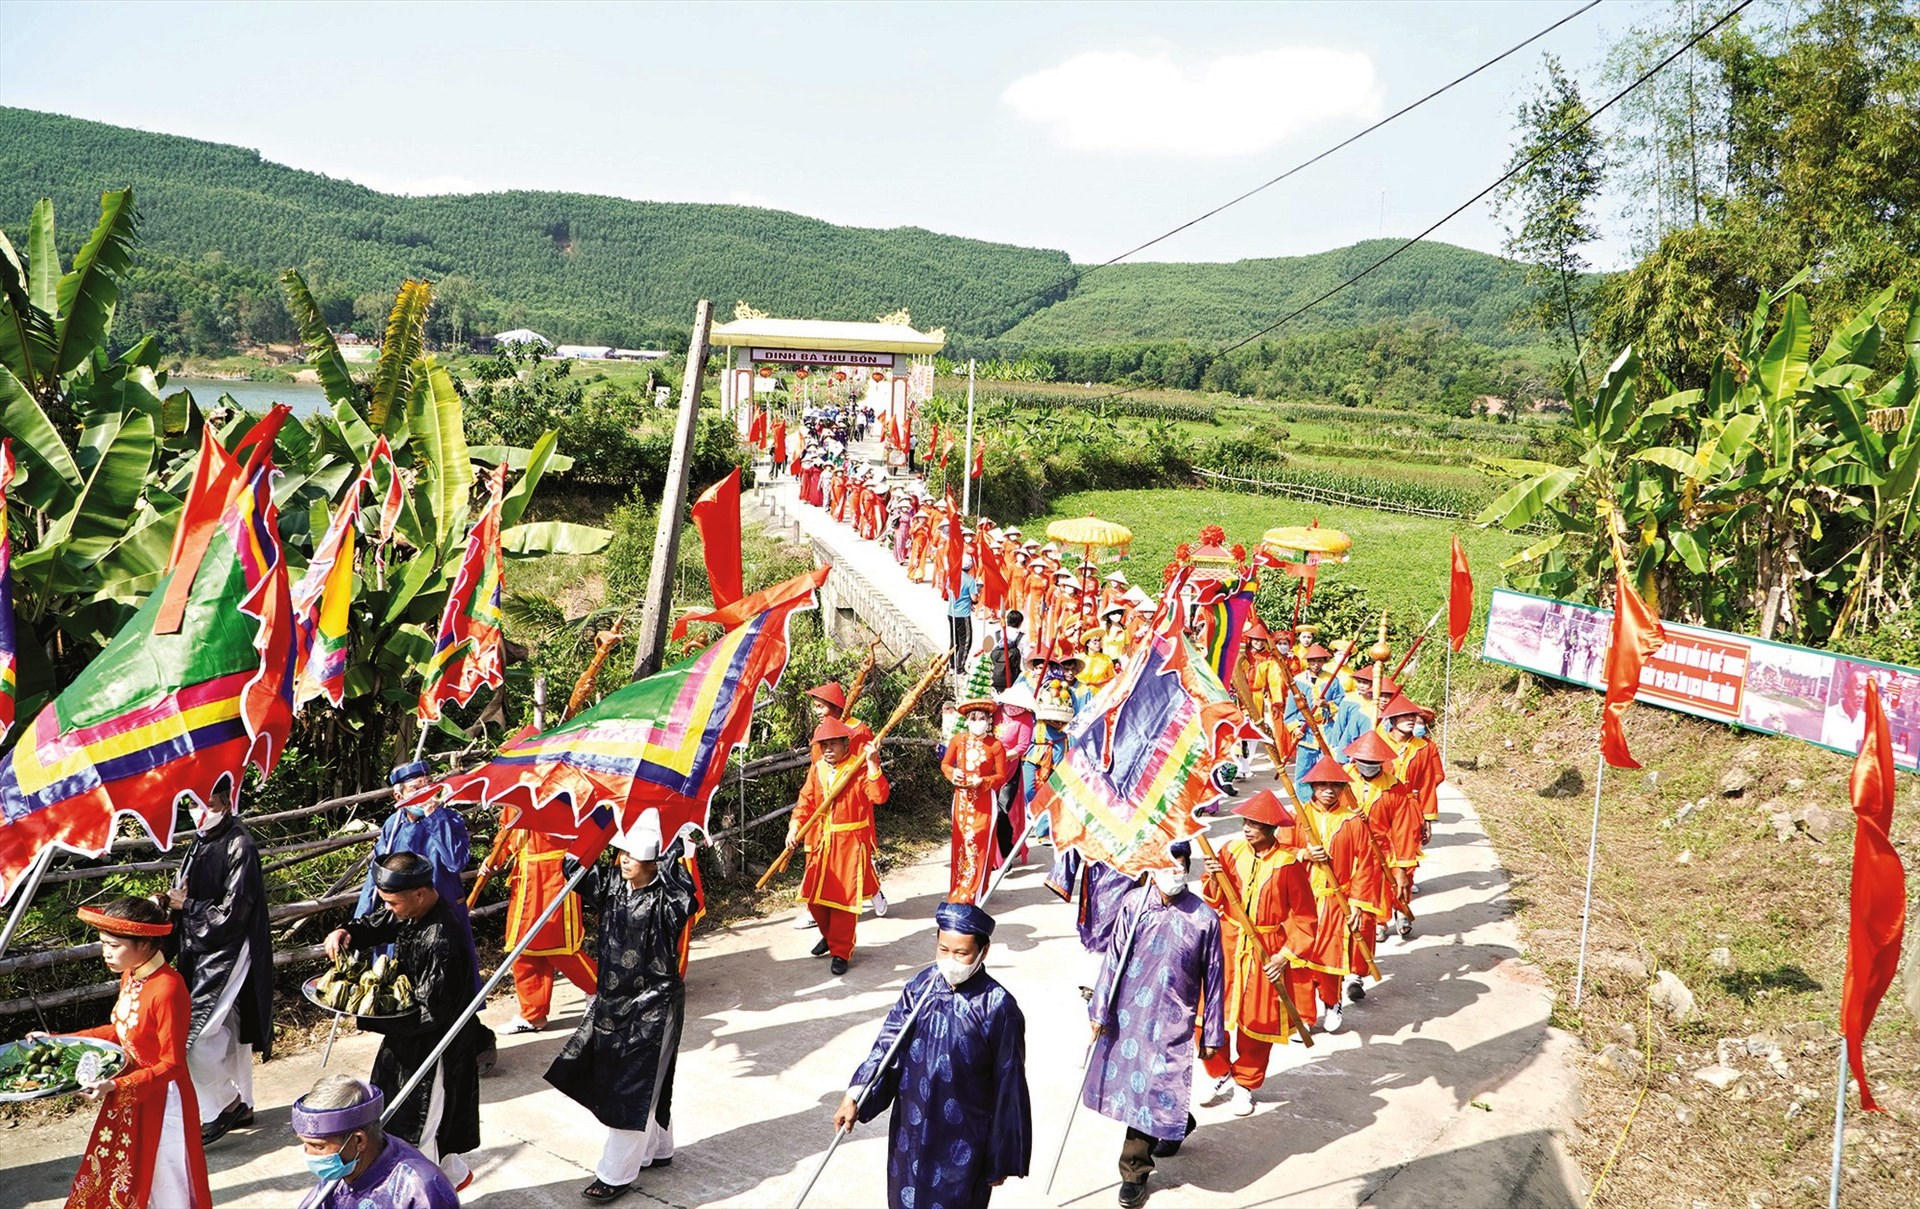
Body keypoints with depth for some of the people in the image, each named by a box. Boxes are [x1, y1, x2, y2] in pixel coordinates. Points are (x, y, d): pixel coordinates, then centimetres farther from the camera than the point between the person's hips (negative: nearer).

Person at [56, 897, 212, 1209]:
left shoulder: (167, 989, -27)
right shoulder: (130, 976, 0)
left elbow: (171, 1065, -23)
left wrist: (115, 1086, -33)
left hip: (160, 1099, -9)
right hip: (128, 1097, 9)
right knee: (120, 1183, 20)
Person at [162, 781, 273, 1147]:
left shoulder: (239, 848, -17)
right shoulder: (199, 843, 9)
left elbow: (231, 913, -20)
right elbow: (186, 892, 18)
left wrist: (185, 905, -11)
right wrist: (170, 899, -3)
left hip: (225, 955, -9)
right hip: (199, 951, 9)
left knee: (190, 1033, -11)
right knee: (224, 1033, 16)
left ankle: (227, 1103, 6)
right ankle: (241, 1106, 28)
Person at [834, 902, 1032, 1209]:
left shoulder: (998, 1008, -19)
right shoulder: (920, 988, -6)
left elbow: (1009, 1089, -12)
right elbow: (888, 1046, -5)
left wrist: (1002, 1158, -6)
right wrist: (856, 1095, -19)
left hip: (963, 1141, -4)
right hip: (912, 1132, 4)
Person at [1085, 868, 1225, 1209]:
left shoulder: (1204, 918, -6)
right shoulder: (1133, 905, -4)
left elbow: (1213, 977, 0)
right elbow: (1114, 959, 1)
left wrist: (1212, 1034, 3)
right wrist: (1100, 1010, 1)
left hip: (1173, 1021, -2)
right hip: (1126, 1014, 3)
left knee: (1151, 1088, -2)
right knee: (1128, 1081, 12)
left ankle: (1134, 1173, 15)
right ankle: (1176, 1124, 42)